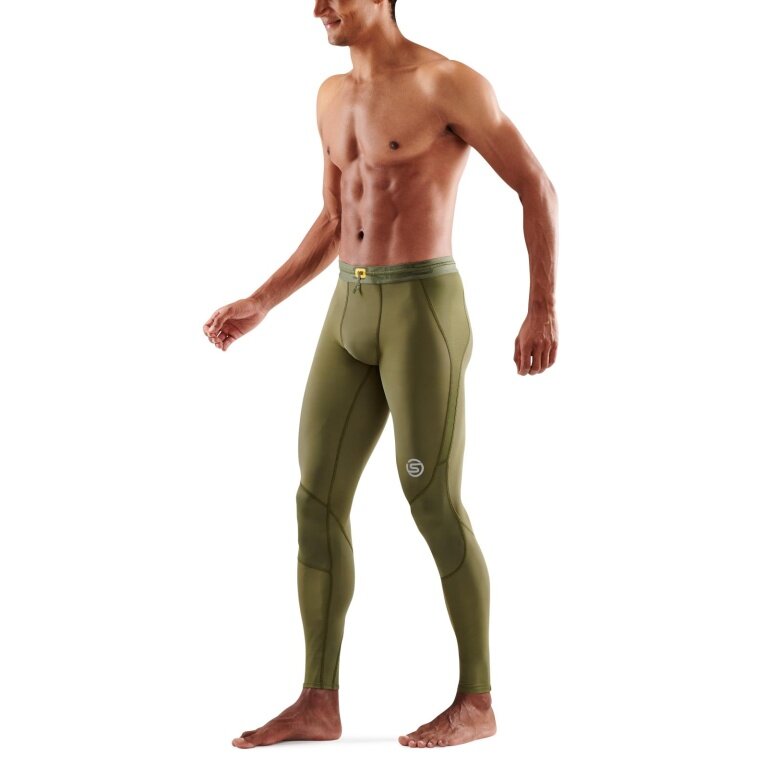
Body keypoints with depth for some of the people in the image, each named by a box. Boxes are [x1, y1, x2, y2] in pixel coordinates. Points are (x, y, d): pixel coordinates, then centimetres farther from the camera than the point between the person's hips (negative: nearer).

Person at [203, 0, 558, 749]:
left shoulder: (450, 81, -7)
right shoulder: (333, 96, 17)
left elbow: (537, 187, -6)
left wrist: (543, 309, -12)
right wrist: (259, 304, 17)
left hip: (425, 312, -8)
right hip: (352, 315, 8)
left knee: (434, 505, -5)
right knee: (317, 501, 2)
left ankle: (476, 701, 8)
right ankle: (317, 703, 8)